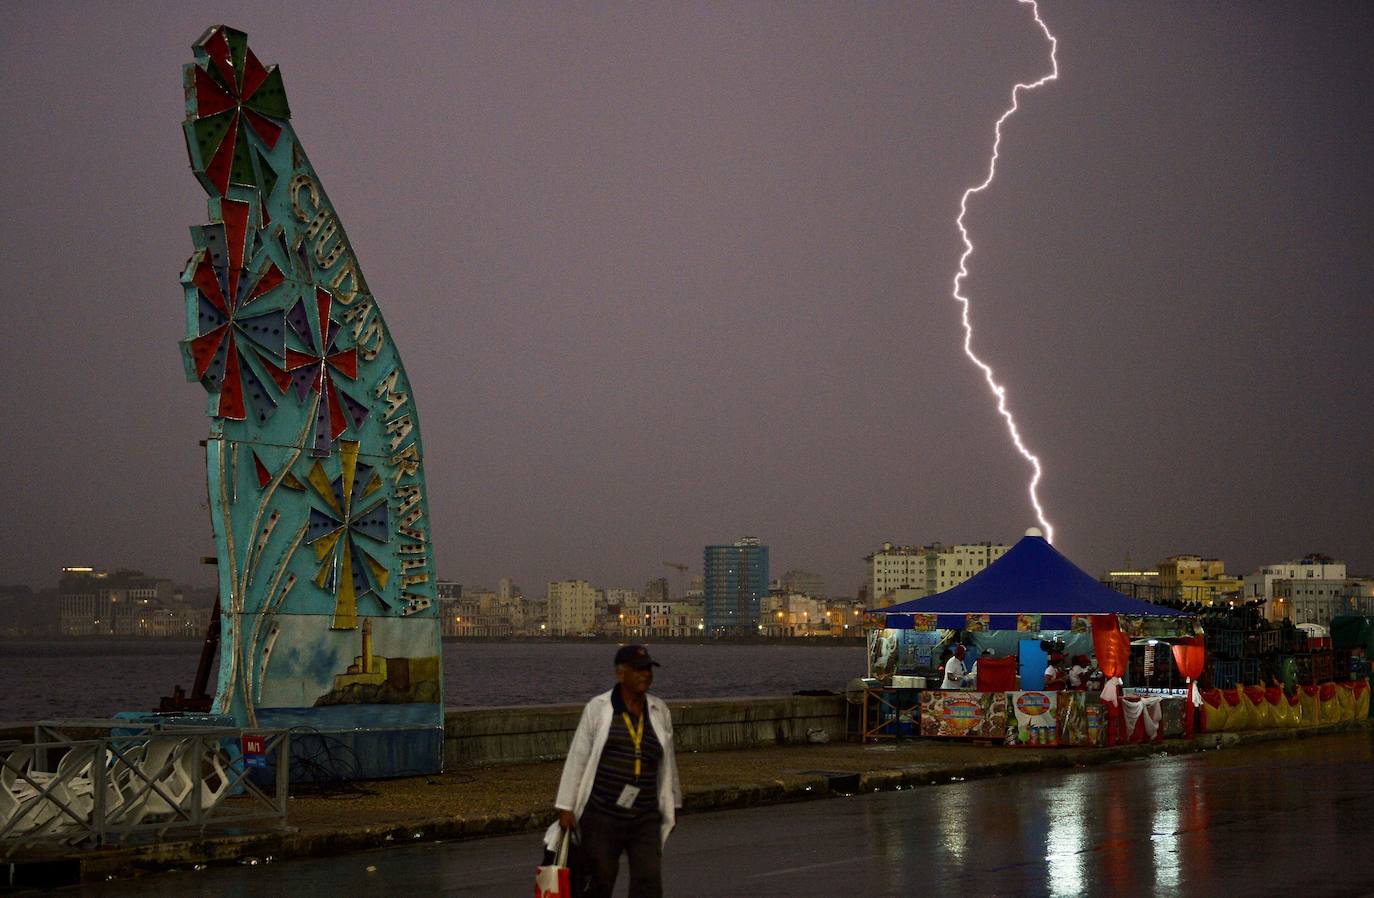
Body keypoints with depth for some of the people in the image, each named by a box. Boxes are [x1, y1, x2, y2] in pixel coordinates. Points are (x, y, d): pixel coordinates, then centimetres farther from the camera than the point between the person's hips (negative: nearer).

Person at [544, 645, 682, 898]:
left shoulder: (659, 711, 7)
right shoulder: (597, 708, -4)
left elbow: (668, 762, 17)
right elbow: (577, 759, -4)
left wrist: (672, 805, 21)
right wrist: (566, 808, -7)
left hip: (645, 819, 3)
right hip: (602, 816, -3)